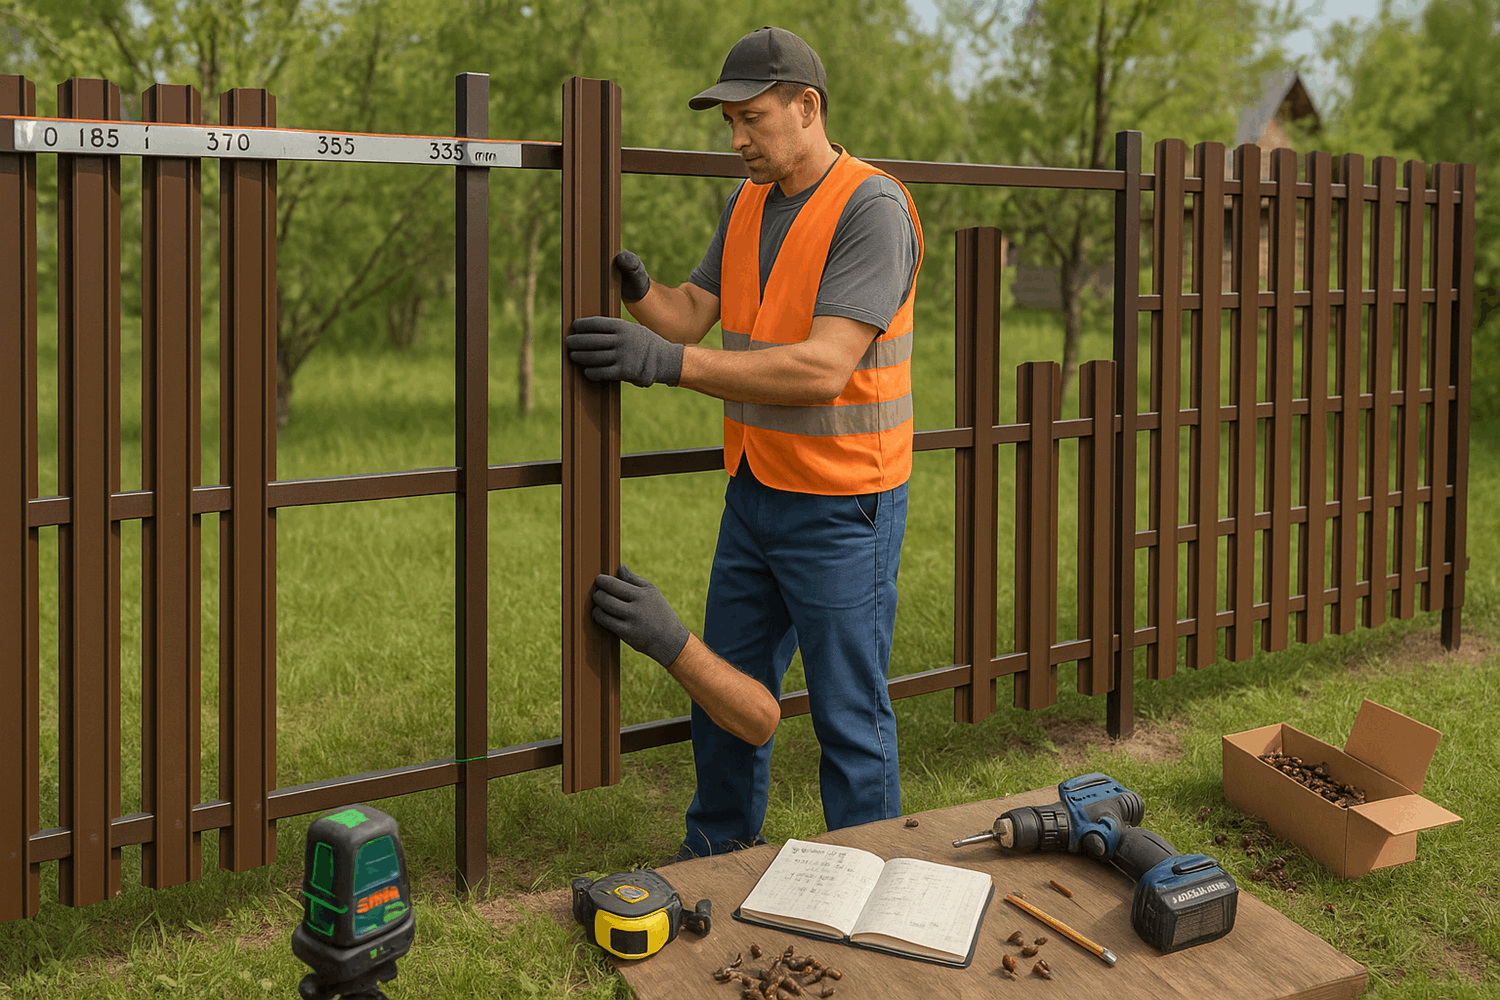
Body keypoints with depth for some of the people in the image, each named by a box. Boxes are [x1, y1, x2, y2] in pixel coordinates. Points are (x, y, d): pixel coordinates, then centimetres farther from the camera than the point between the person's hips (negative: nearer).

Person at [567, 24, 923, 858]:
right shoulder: (748, 205, 7)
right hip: (755, 494, 8)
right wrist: (638, 290, -12)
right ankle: (720, 851, 36)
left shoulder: (873, 209, -20)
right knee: (725, 688, 18)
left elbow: (824, 368, -28)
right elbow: (692, 317, 10)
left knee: (850, 718, 3)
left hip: (842, 507, -8)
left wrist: (668, 364, -31)